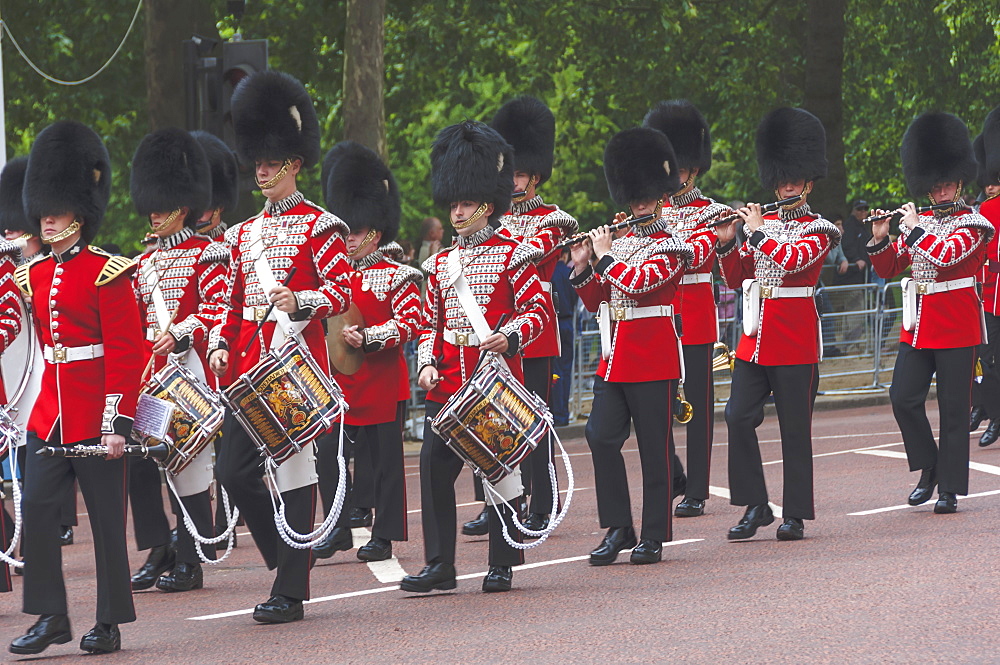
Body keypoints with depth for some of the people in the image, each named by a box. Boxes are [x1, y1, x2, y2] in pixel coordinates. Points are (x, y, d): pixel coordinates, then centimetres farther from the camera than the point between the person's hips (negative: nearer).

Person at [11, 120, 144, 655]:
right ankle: (50, 617, 1)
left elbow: (126, 353, -10)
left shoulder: (106, 274, -8)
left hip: (96, 421, -6)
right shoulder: (34, 276, 11)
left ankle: (110, 623, 9)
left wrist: (119, 422, -16)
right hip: (47, 418, 6)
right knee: (36, 508, -4)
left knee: (106, 518, 2)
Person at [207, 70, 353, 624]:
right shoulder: (245, 234, 16)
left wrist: (300, 300, -26)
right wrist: (221, 345, 5)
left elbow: (342, 291, -8)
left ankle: (292, 590, -1)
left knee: (294, 472, -4)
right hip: (251, 366, 6)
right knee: (234, 471, 0)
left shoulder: (318, 227, -2)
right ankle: (286, 559, 18)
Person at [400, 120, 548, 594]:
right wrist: (427, 363, 1)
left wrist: (510, 336, -23)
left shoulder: (511, 256, -1)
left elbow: (537, 310, -4)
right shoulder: (441, 264, 14)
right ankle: (439, 565, 2)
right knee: (435, 469, -3)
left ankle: (502, 565, 9)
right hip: (447, 386, 5)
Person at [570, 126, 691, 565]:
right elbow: (595, 302, 17)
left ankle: (654, 535, 6)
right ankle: (617, 529, 7)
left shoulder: (670, 248, -5)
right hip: (615, 358, 6)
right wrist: (582, 266, 3)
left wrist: (605, 256, -10)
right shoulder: (620, 243, 15)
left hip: (654, 362, -6)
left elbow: (634, 283, -21)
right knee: (601, 436, -2)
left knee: (654, 447, -1)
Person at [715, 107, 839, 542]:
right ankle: (755, 507, 4)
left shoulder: (818, 230, -2)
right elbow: (734, 278, 12)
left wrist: (757, 232, -15)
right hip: (755, 338, 5)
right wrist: (727, 242, -3)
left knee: (795, 428, 0)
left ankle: (796, 515, 7)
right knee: (739, 417, -5)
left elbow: (791, 260, -21)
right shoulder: (762, 223, 14)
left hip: (795, 342, -5)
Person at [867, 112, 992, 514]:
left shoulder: (972, 225, -4)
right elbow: (887, 269, 13)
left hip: (955, 329, -5)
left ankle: (950, 489, 4)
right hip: (918, 326, 5)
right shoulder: (918, 224, 13)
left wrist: (913, 229, -14)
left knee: (953, 410, -2)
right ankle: (928, 467, 14)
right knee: (903, 398, -4)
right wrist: (880, 238, -3)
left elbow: (945, 255, -22)